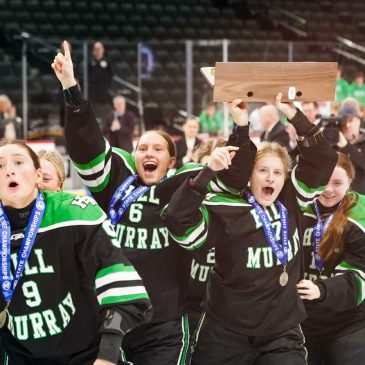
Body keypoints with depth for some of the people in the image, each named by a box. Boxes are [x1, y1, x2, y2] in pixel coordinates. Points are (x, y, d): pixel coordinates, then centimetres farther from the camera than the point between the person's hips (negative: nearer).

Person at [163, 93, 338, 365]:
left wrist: (294, 115, -10)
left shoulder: (291, 202, 3)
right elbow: (178, 220, -21)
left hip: (283, 335, 2)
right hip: (226, 334, -2)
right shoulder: (226, 209, -9)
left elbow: (323, 159, -1)